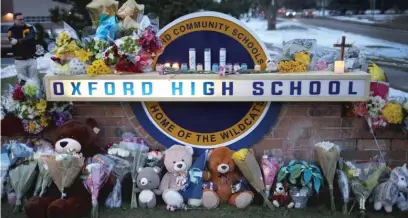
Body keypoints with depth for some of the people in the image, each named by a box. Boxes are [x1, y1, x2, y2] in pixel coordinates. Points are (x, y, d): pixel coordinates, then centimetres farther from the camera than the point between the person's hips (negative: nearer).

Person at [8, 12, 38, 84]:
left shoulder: (29, 28, 2)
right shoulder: (11, 31, 0)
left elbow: (31, 38, -18)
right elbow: (14, 42, -16)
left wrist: (18, 41, -28)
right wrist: (26, 40, -25)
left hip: (31, 59, 1)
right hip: (19, 61, -1)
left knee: (34, 80, 5)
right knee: (22, 81, 6)